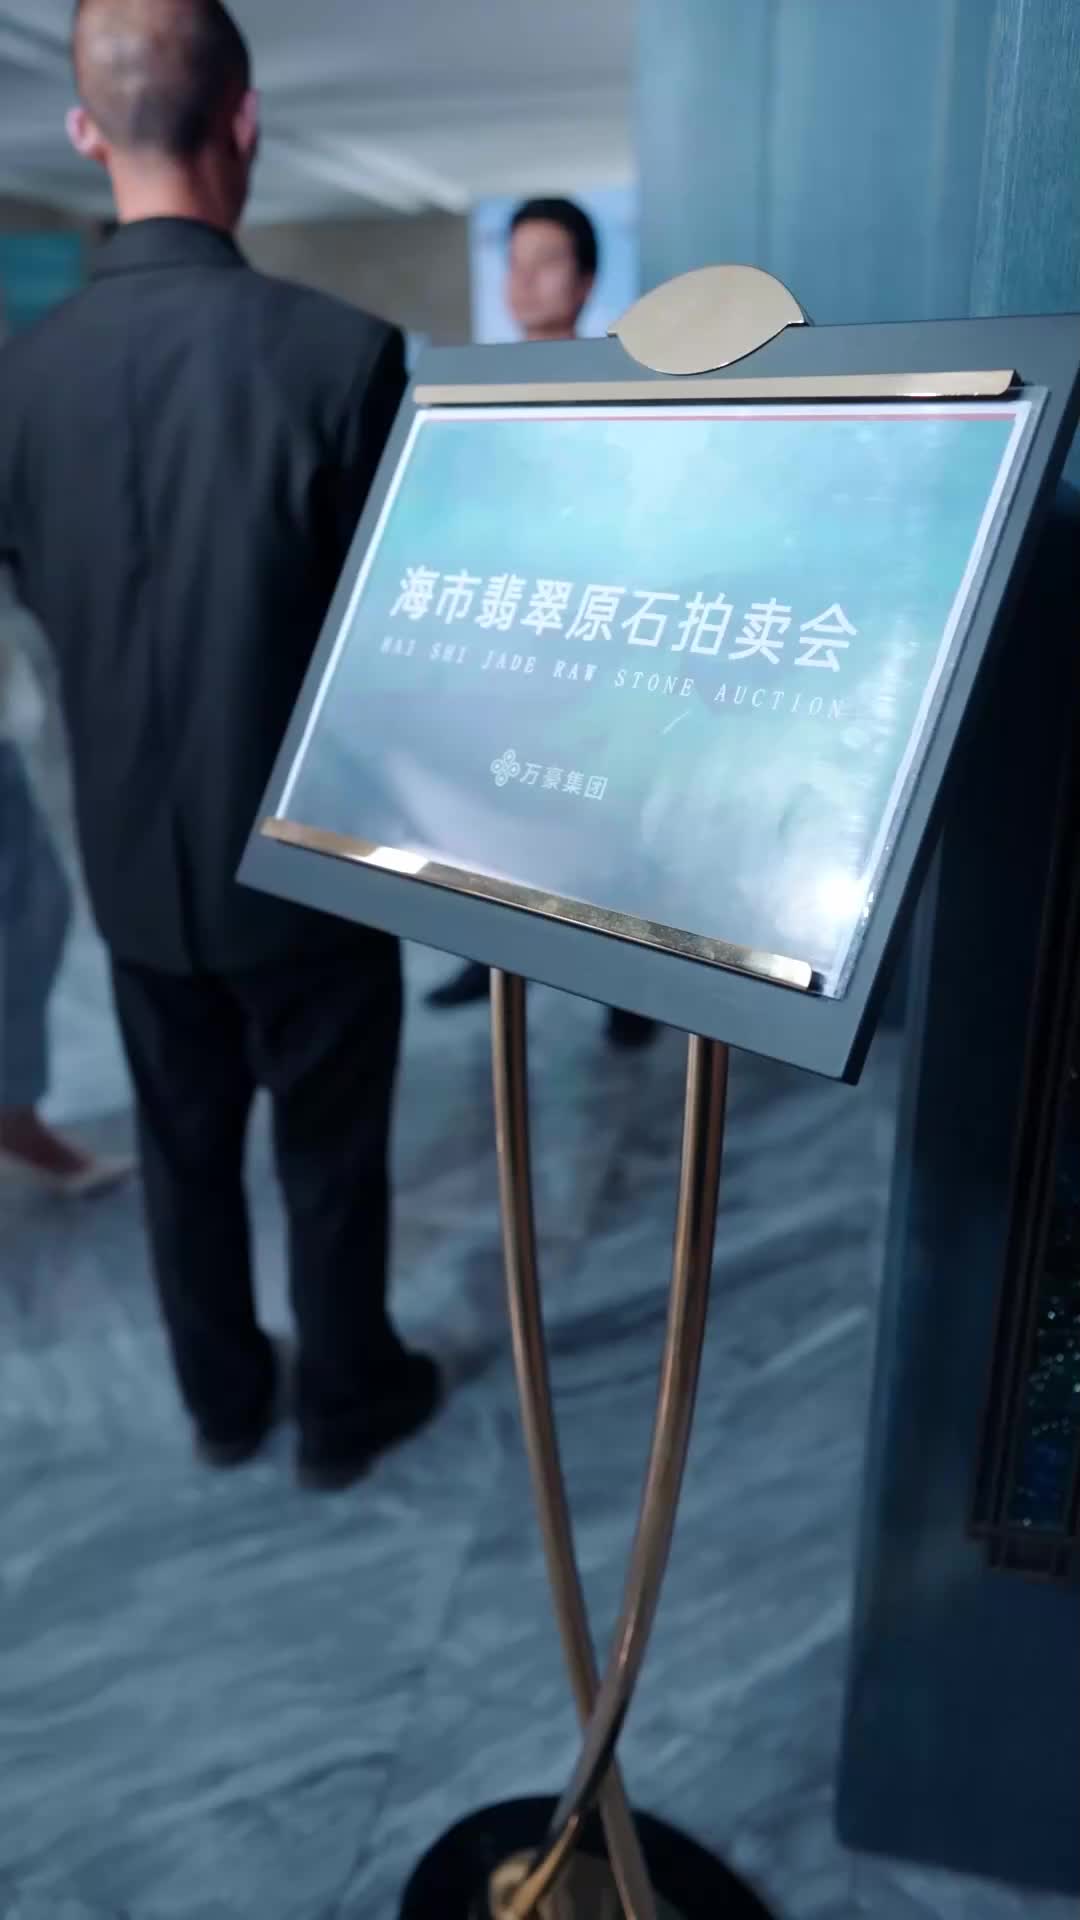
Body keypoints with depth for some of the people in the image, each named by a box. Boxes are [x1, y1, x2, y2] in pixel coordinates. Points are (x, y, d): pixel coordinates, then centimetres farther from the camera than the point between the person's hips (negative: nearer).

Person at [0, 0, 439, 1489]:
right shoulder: (342, 351, -19)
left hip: (133, 852, 4)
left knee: (184, 1140, 21)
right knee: (330, 1151, 16)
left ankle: (223, 1401, 41)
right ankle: (347, 1409, 36)